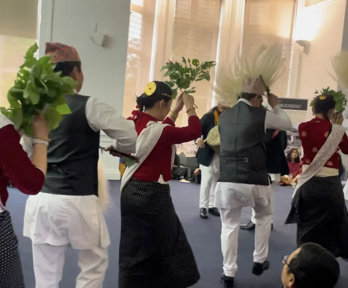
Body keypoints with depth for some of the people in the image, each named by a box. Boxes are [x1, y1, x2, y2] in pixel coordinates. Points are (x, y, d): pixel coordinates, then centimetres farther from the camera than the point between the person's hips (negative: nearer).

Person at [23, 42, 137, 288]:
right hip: (78, 201, -5)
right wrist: (118, 148, 9)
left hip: (41, 199, 5)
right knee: (94, 264, 17)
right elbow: (130, 138, -12)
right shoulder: (89, 106, -10)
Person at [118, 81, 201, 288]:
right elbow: (194, 131, -15)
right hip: (152, 195, -8)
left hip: (131, 191, 8)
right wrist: (190, 107, -2)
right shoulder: (156, 130, -22)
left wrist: (177, 110, 16)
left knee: (134, 249, 17)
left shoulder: (135, 121, 2)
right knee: (168, 246, 12)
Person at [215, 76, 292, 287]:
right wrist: (276, 106, 31)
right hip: (255, 181, -2)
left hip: (227, 181, 3)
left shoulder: (224, 117, 10)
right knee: (265, 216, 26)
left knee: (229, 226, 16)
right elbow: (288, 124, 14)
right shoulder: (262, 115, -3)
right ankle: (259, 261, 33)